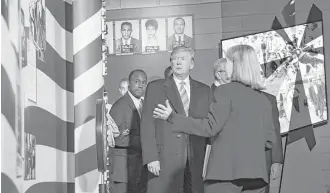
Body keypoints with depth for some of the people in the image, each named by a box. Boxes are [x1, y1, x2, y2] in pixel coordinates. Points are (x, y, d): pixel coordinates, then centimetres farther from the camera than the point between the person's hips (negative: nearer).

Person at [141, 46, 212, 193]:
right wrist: (151, 158, -9)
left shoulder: (204, 91, 15)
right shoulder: (155, 88, 8)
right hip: (165, 161, -2)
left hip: (197, 160, 2)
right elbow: (147, 125, 1)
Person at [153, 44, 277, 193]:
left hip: (225, 171, -5)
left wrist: (173, 117, -6)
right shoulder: (263, 100, 12)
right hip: (256, 173, 5)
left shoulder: (225, 91, -3)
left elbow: (210, 127, -9)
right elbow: (269, 140, 12)